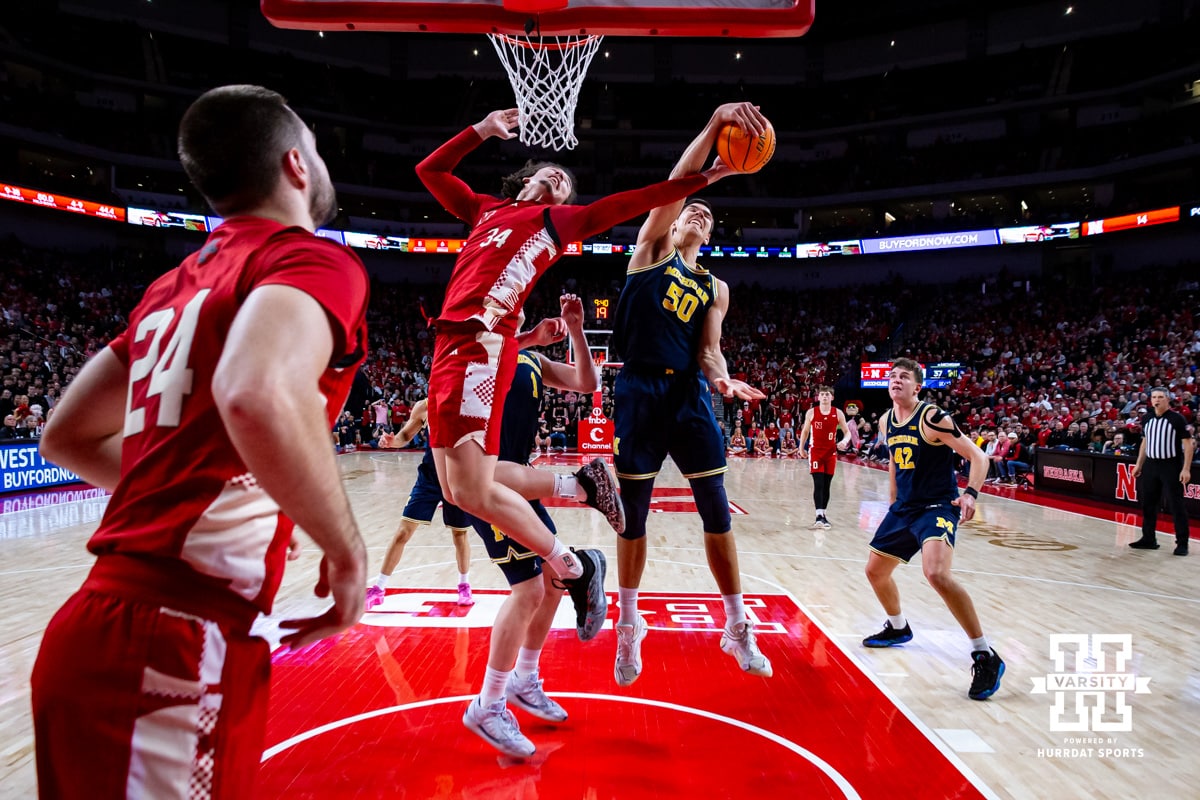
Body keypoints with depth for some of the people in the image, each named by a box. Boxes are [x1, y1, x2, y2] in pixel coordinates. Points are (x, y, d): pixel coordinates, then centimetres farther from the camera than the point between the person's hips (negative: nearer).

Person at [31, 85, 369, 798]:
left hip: (105, 625, 9)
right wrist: (348, 551, -17)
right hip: (174, 648, -8)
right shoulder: (314, 259, -9)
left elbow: (66, 436, 21)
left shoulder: (173, 284, 16)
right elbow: (258, 396, -31)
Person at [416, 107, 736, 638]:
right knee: (458, 488, 1)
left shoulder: (561, 218, 14)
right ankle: (580, 483, 11)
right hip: (451, 342, 7)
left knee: (473, 490, -16)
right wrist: (481, 131, 32)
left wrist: (703, 178, 9)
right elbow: (429, 170, 38)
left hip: (481, 343, -7)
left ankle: (575, 569, -1)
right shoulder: (486, 209, 29)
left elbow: (629, 202, 11)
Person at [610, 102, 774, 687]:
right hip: (639, 390, -2)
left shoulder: (715, 288, 17)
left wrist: (722, 377, -16)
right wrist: (714, 125, -16)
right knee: (633, 513, 4)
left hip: (689, 393, 3)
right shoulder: (652, 247, 10)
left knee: (717, 511, 2)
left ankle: (738, 627, 17)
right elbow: (675, 186, -5)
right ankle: (629, 626, 22)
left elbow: (708, 348, 7)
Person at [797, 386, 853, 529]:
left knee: (827, 485, 8)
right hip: (815, 451, -2)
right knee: (818, 484, -11)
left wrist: (844, 441, -18)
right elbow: (805, 431, 11)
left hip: (831, 452, 2)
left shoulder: (838, 413, -1)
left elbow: (847, 432, 3)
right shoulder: (811, 412, -2)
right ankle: (819, 516, -16)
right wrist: (801, 448, 13)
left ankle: (823, 513, 20)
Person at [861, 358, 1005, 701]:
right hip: (904, 507, 8)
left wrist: (970, 494, -33)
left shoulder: (932, 417, -16)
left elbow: (978, 456, -17)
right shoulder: (886, 422, 6)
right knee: (875, 570, 16)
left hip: (938, 507, -8)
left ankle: (985, 657, -17)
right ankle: (898, 628, 43)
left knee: (936, 573, -31)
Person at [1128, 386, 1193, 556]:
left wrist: (1186, 469, -16)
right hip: (1151, 465, 6)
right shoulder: (1146, 418, 7)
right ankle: (1149, 539, 20)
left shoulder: (1177, 418, -10)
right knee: (1147, 503, 10)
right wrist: (1139, 464, 14)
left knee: (1176, 505, -2)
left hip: (1171, 466, -6)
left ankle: (1182, 543, 7)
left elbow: (1188, 443, -10)